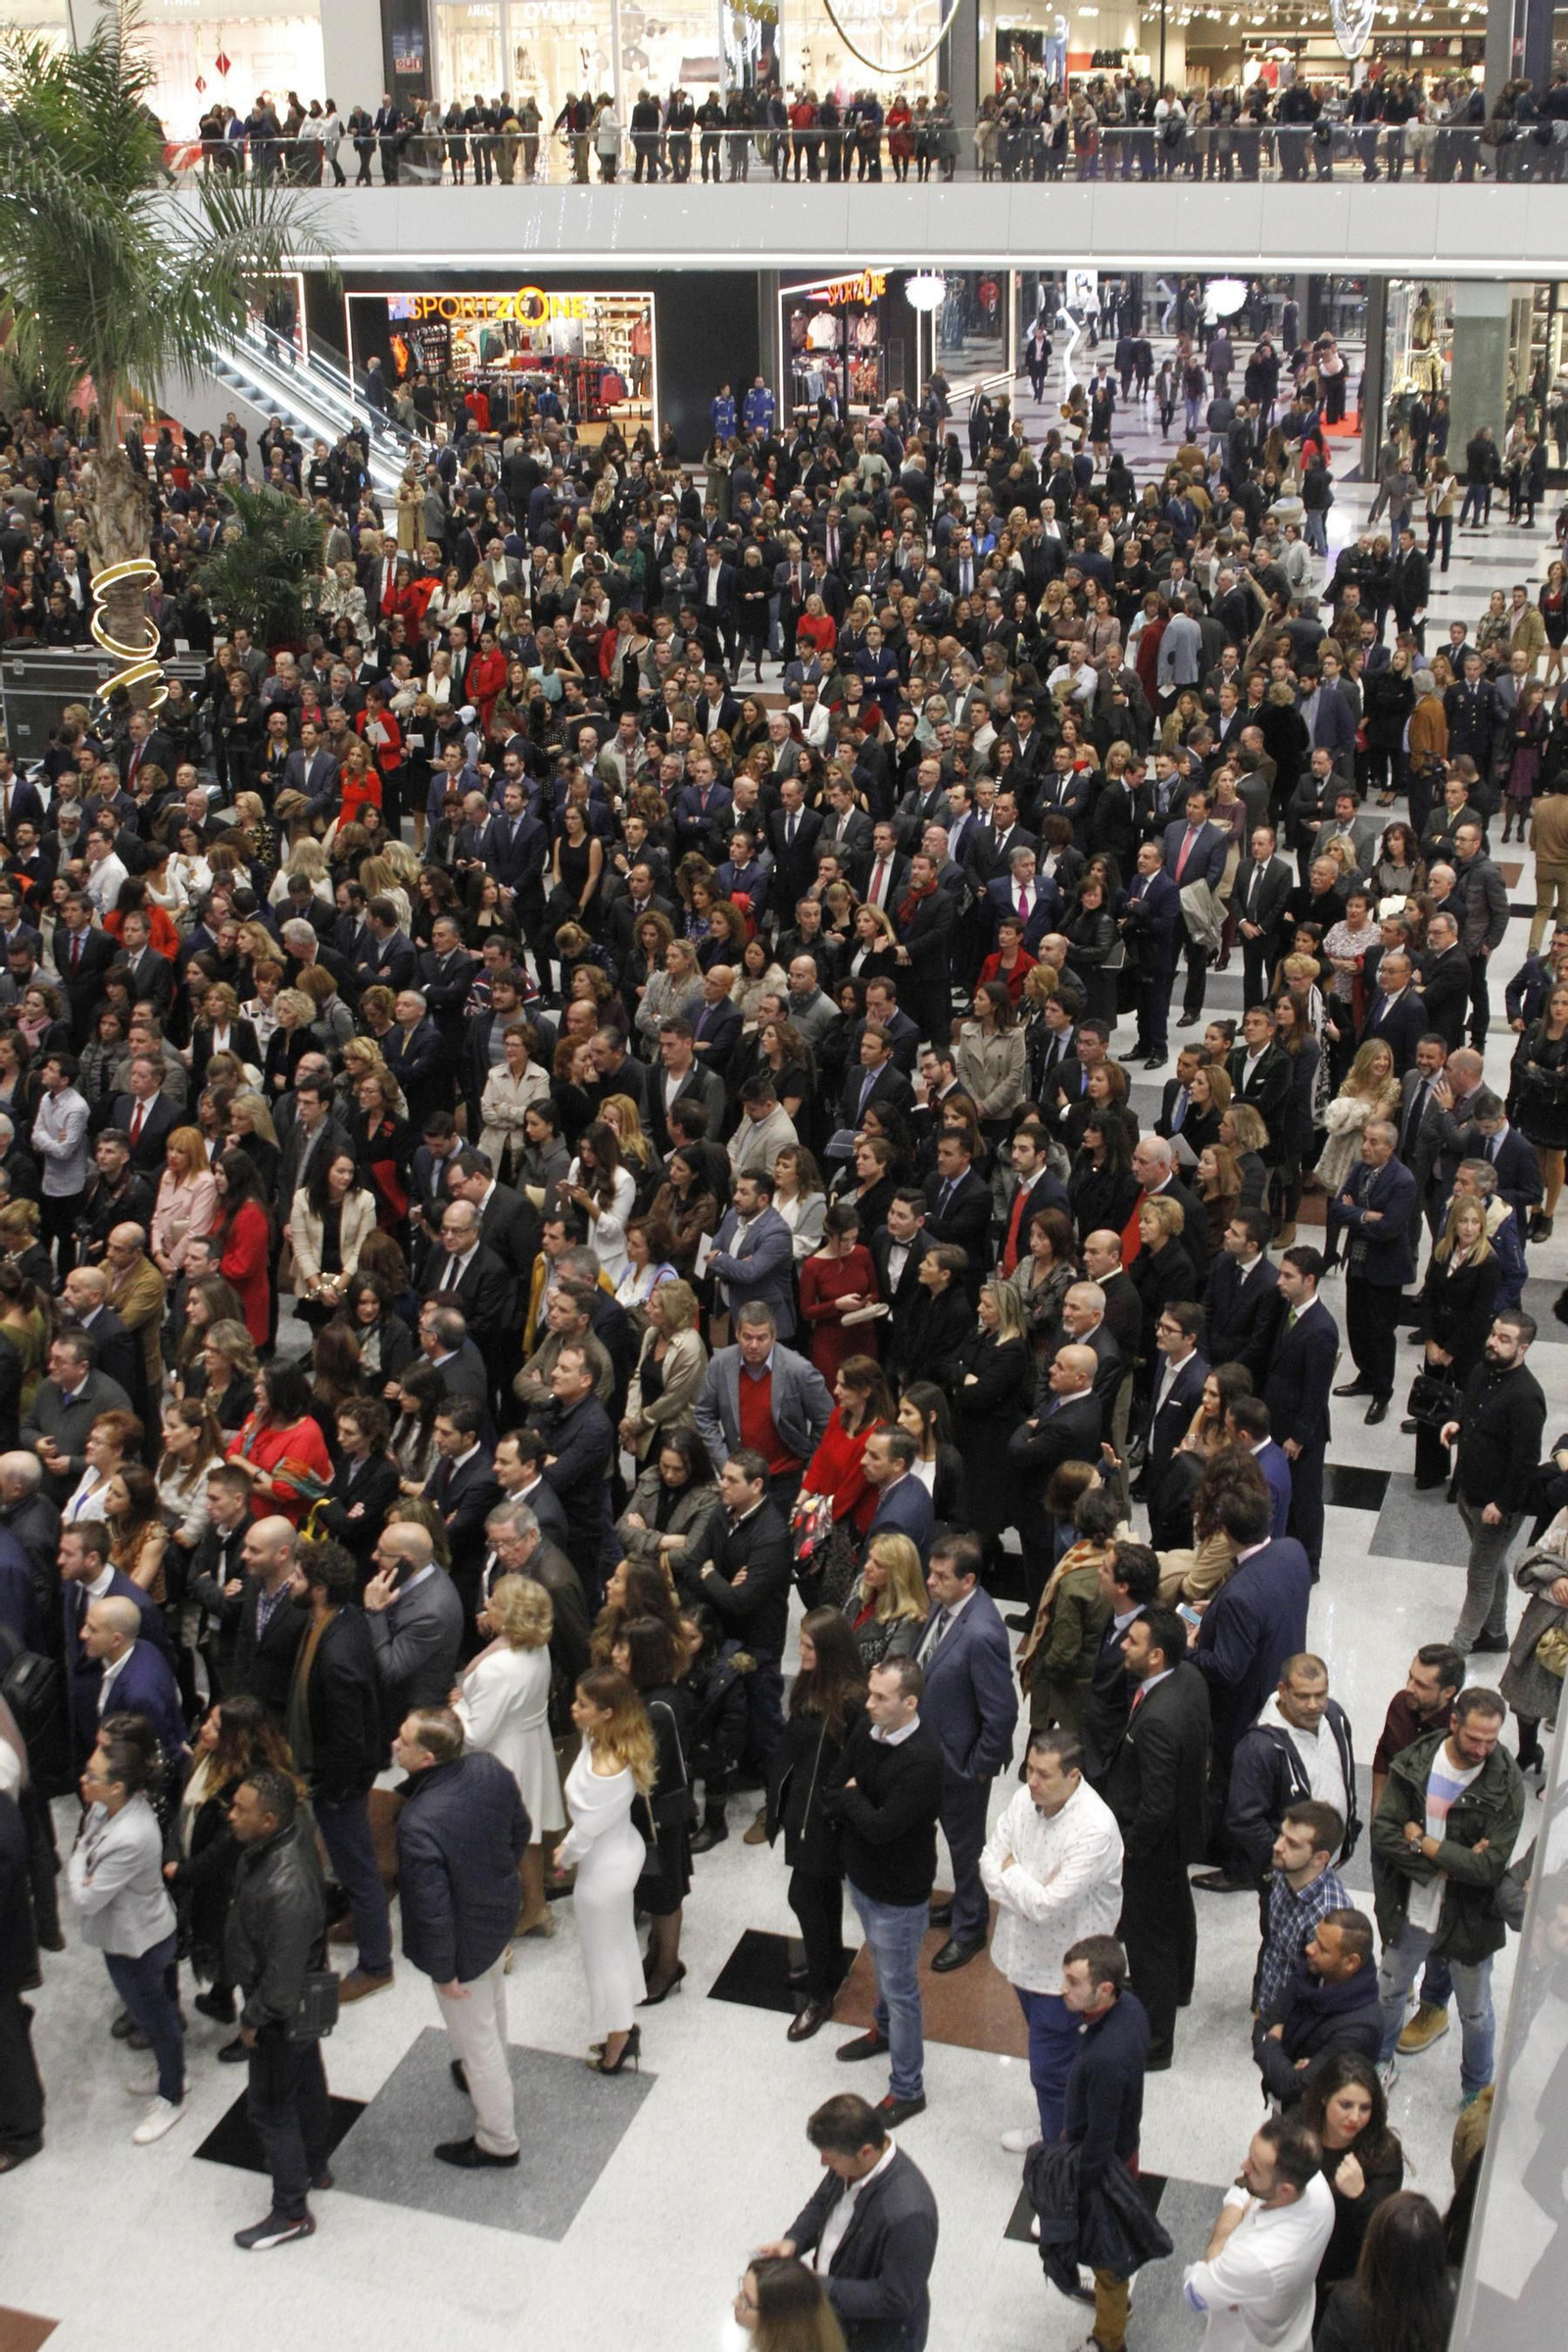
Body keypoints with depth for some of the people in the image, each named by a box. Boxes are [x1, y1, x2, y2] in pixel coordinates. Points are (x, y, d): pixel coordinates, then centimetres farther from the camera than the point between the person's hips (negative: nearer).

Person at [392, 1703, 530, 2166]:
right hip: (501, 1913, 7)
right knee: (492, 2003, 34)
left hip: (465, 1942, -7)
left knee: (475, 2037, 17)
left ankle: (497, 2141, 38)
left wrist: (442, 1972, -14)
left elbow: (432, 1911, -30)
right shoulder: (490, 1769, -20)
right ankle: (493, 2081, 62)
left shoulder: (419, 1825, -40)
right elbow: (520, 1829, -1)